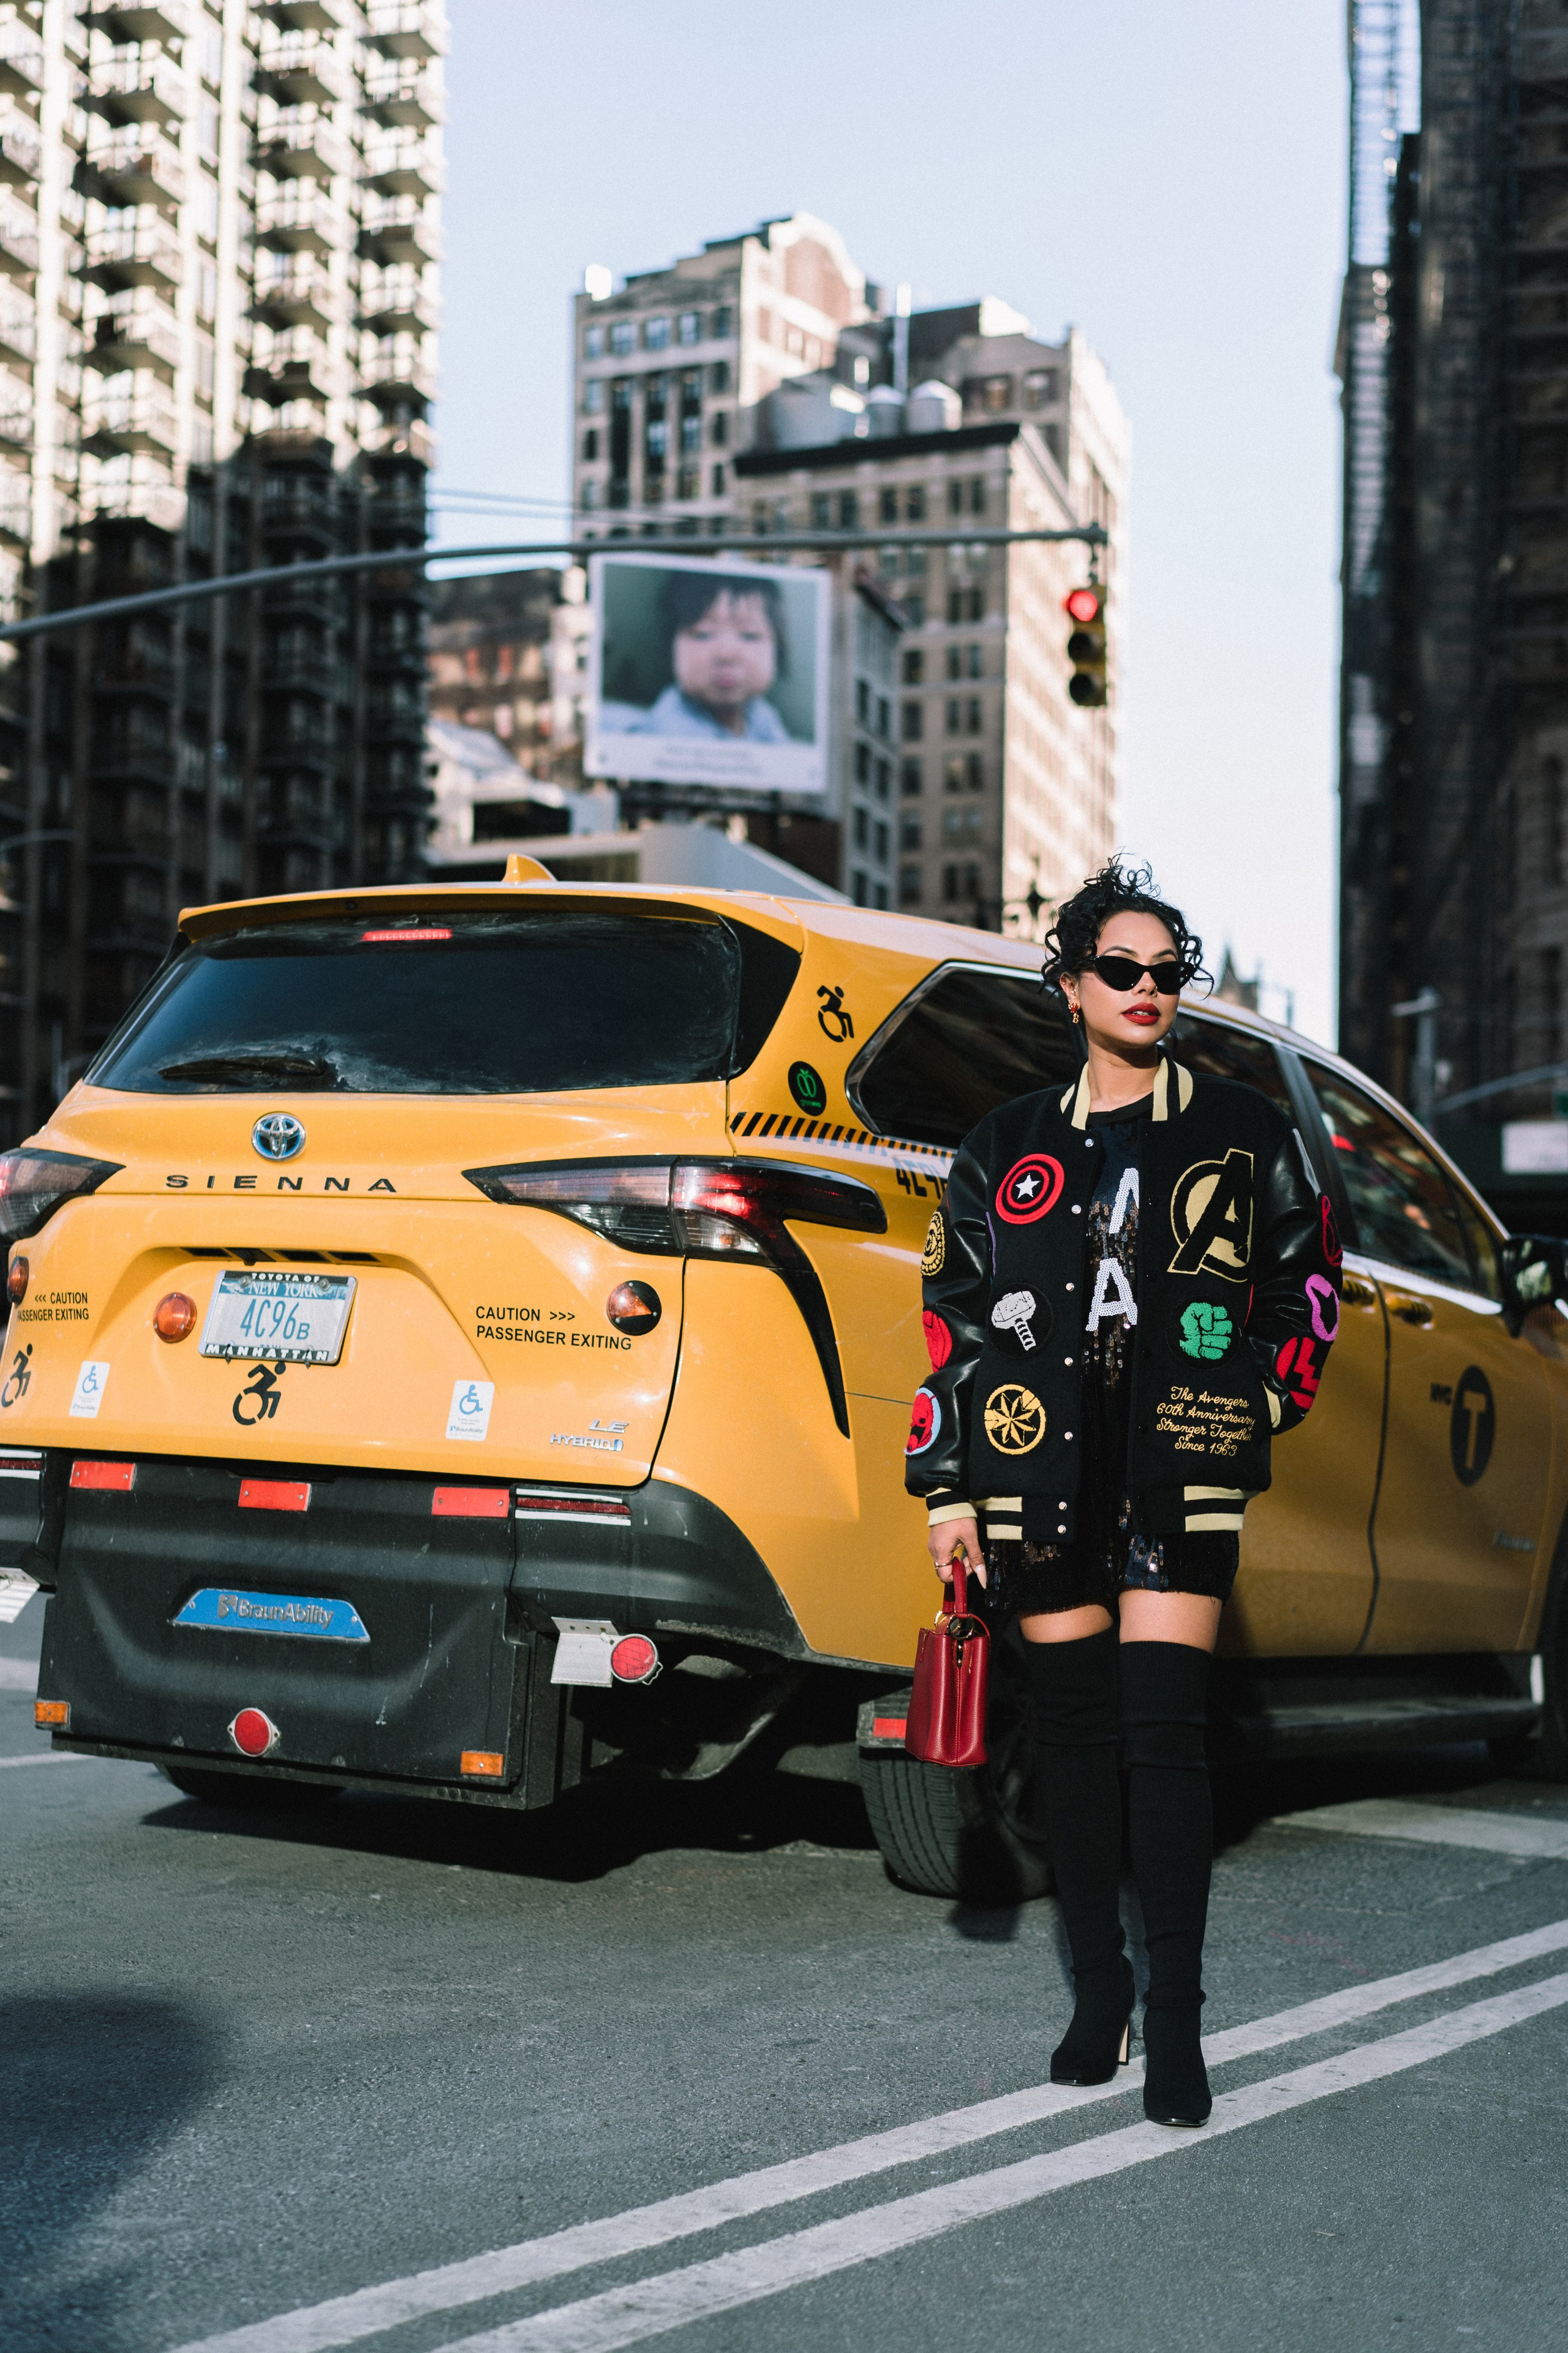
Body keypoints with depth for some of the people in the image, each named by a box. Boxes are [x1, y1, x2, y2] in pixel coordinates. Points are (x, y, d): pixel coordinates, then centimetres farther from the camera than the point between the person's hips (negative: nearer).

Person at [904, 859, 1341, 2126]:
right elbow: (953, 1311, 10)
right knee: (1074, 1729, 7)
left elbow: (1308, 1277, 17)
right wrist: (948, 1486, 6)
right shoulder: (1009, 1146, 11)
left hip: (1179, 1466, -2)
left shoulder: (1246, 1133, 7)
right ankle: (1099, 1996, 20)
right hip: (1043, 1469, 2)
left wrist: (1263, 1402, 7)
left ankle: (1176, 2022, -3)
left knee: (1162, 1730, -9)